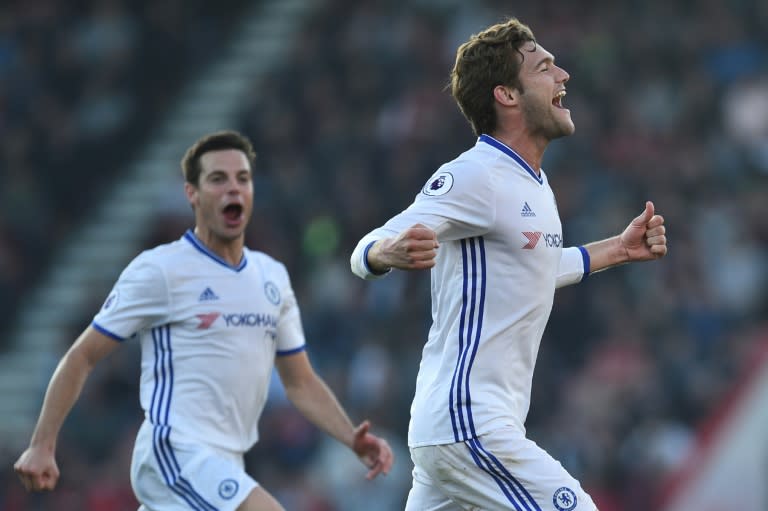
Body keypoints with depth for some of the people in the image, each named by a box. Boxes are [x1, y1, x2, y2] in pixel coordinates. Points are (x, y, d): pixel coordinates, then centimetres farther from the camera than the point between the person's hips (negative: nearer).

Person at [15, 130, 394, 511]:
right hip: (174, 452, -8)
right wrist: (41, 447, -8)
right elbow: (81, 358, -2)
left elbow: (300, 383, 19)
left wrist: (353, 439, 3)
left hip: (223, 466, 8)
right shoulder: (159, 270, -6)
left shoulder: (272, 276, 14)